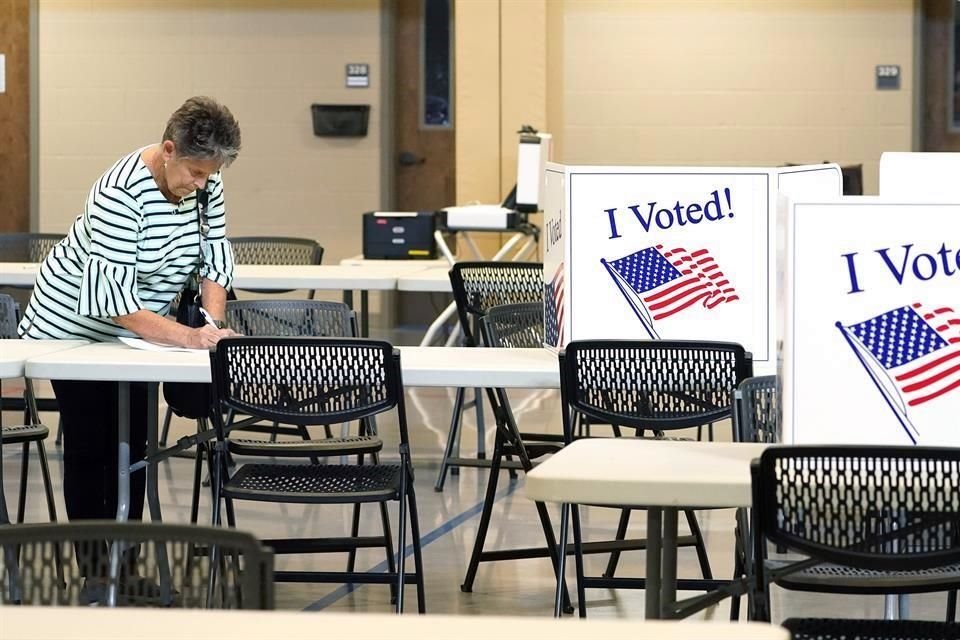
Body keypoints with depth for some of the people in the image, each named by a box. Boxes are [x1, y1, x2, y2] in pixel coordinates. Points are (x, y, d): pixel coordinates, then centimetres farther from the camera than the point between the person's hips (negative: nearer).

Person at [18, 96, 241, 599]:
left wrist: (212, 321, -24)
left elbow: (215, 257, -6)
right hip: (75, 324, -6)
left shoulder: (205, 183, -12)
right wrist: (186, 336, -43)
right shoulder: (122, 194, -34)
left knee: (132, 443, 3)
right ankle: (92, 566, 4)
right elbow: (108, 297, -37)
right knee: (89, 444, -2)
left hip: (134, 328, 6)